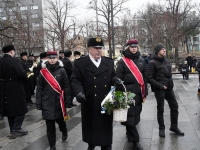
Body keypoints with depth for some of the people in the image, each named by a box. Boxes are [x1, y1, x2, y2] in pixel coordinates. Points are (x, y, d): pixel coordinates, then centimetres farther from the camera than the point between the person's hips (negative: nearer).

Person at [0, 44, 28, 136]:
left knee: (10, 108, 16)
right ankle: (16, 129, 3)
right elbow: (22, 74, -23)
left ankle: (12, 129, 24)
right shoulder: (14, 61, -16)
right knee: (20, 109, 4)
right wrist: (25, 78, -4)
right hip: (16, 89, -7)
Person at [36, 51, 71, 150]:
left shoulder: (61, 71, -3)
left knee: (60, 120, 16)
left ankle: (64, 132, 50)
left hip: (59, 102, 0)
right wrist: (38, 103, -3)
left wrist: (67, 101, -4)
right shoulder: (42, 72, -1)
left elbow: (66, 87, -2)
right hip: (47, 102, 1)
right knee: (50, 125, 4)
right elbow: (39, 89, 0)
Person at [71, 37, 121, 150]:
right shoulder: (80, 63, -1)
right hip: (90, 102, -2)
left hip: (106, 102, 2)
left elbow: (112, 77, 15)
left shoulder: (109, 62, 10)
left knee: (106, 126, 10)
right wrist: (79, 92, -21)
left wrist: (115, 80, -9)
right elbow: (75, 80, -4)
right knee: (90, 125, 14)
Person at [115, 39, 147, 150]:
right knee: (130, 116, -4)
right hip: (127, 93, -4)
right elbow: (118, 78, -6)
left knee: (136, 114, 15)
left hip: (138, 93, 5)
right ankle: (135, 140, 4)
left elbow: (145, 77, 11)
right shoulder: (122, 61, -4)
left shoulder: (141, 60, 9)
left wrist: (145, 93, 8)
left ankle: (129, 132, 37)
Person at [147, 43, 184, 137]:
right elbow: (149, 78, -15)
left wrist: (171, 83, 8)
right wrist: (160, 86, -18)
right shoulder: (152, 63, -11)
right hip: (159, 90, -6)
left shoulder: (167, 61, 11)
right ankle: (161, 128, 22)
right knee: (160, 110, 6)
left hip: (169, 88, 7)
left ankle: (174, 127, 27)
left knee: (174, 107, 10)